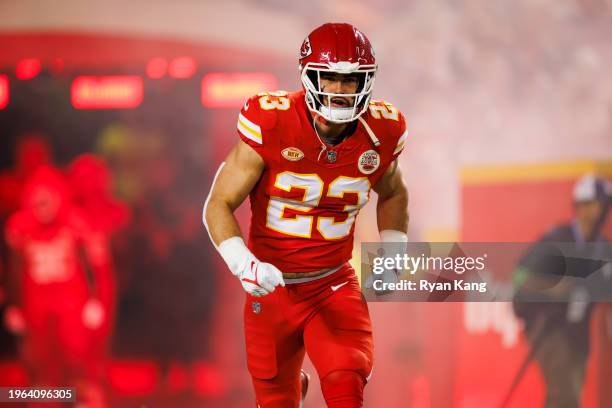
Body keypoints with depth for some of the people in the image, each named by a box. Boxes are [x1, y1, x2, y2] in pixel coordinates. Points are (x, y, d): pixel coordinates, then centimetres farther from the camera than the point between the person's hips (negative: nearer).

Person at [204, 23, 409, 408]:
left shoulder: (380, 134, -7)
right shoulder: (270, 127, -18)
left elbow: (392, 195, 17)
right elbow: (219, 205, -13)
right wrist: (243, 264, -30)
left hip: (335, 288, 1)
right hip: (273, 287, -1)